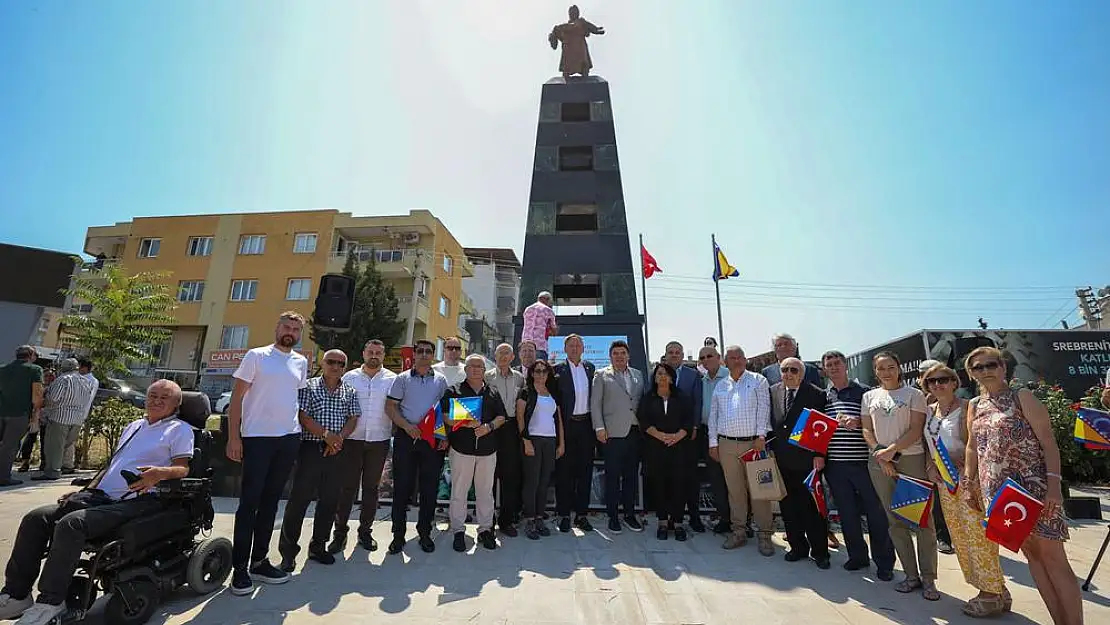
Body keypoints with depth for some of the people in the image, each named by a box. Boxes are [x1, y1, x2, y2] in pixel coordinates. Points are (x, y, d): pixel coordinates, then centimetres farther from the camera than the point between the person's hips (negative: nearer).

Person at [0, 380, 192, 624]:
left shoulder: (180, 429, 0)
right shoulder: (133, 426, 25)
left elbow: (183, 468, -11)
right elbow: (112, 464, 29)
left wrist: (161, 472, -31)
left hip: (137, 501, -9)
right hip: (103, 496, 9)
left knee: (71, 523, -27)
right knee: (35, 518, -3)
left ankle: (50, 602, -17)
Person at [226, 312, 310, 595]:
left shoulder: (301, 362, 11)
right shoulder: (256, 356, -2)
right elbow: (237, 397, -4)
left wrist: (298, 428, 11)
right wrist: (233, 436, -11)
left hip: (289, 439, 5)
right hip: (257, 437, -4)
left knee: (270, 501, 12)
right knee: (249, 502, 0)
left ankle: (259, 561, 23)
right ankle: (240, 568, 11)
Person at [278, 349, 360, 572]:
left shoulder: (350, 392, 10)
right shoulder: (309, 387, 1)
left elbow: (352, 419, 6)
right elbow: (303, 417, -7)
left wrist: (338, 438, -11)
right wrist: (326, 434, -17)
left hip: (337, 451, 3)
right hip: (311, 448, -3)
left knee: (330, 501, 9)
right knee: (299, 498, -1)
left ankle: (318, 546, 24)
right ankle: (288, 549, 13)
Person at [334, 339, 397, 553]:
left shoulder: (392, 379, 1)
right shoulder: (349, 377, 5)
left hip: (379, 441, 0)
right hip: (352, 439, 0)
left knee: (371, 487, 11)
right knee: (347, 487, 4)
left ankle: (365, 531, 25)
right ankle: (340, 532, 18)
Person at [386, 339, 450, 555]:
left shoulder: (440, 379, 7)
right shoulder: (403, 378, 5)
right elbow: (390, 407, 1)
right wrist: (407, 425, -13)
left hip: (433, 439, 1)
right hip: (406, 437, -1)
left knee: (430, 488, 6)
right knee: (402, 486, 5)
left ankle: (425, 533, 21)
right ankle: (398, 534, 19)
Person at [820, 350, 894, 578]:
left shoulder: (864, 392, -1)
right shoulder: (824, 396, 10)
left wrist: (858, 422, -19)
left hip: (862, 461, -3)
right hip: (834, 464, 3)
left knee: (876, 512, 4)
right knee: (847, 512, 11)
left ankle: (884, 562, 20)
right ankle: (857, 556, 27)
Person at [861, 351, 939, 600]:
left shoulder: (913, 394, 3)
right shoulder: (869, 396, 11)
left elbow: (916, 430, -5)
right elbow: (867, 430, 8)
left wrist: (892, 449, -15)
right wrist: (880, 452, -7)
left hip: (912, 459, -2)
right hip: (880, 463, 3)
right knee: (895, 520, 6)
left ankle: (928, 579, 12)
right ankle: (911, 575, 18)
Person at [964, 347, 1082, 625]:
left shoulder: (1022, 397, -3)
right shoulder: (974, 406, 10)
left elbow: (1048, 442, -8)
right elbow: (972, 447, 15)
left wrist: (1054, 483, -17)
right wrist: (969, 483, 13)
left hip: (1033, 485, -4)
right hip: (996, 491, 5)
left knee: (1052, 556, -1)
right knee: (1031, 553, 10)